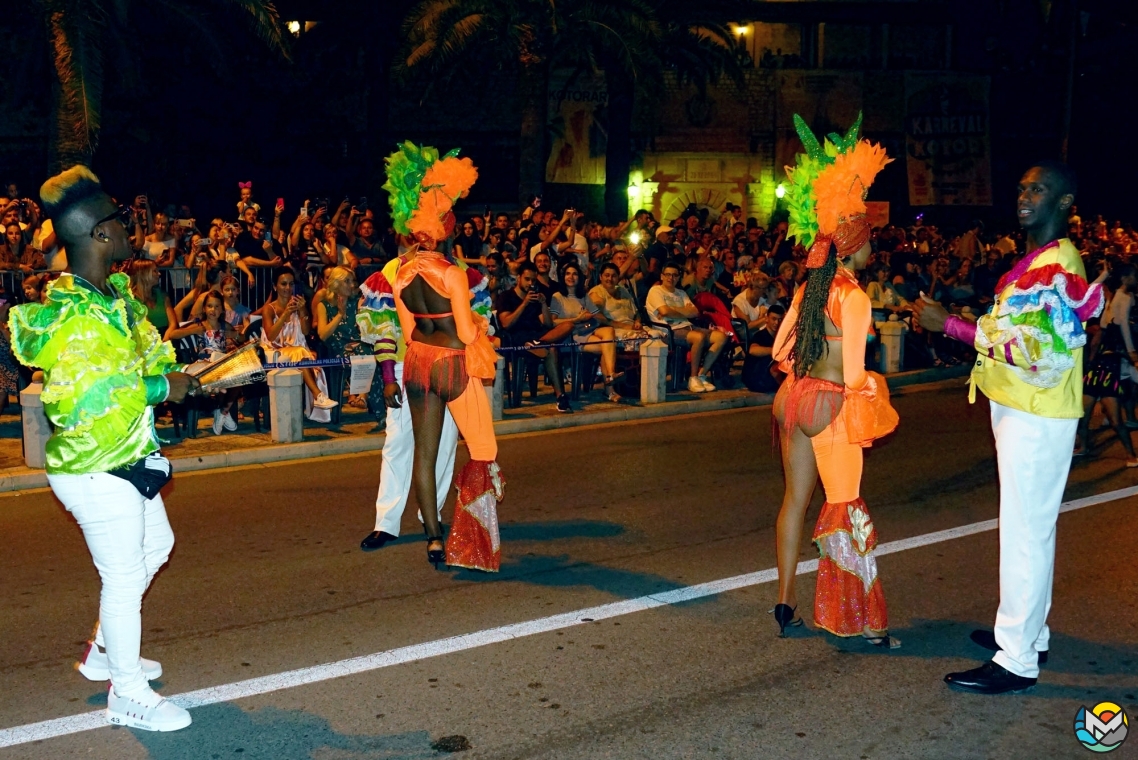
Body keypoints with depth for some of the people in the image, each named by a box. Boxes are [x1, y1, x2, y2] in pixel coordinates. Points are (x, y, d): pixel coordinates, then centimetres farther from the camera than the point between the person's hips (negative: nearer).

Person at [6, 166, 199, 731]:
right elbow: (82, 400, -31)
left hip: (127, 458, 10)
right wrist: (159, 387, -23)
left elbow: (141, 356, 18)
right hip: (95, 469, -10)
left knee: (156, 545, 26)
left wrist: (174, 376, -2)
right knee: (123, 576, 1)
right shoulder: (69, 314, -24)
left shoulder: (116, 292, 6)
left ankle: (105, 652, 42)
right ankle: (128, 694, 19)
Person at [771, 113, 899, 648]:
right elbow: (854, 372, -18)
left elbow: (780, 347, 12)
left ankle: (785, 602, 20)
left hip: (793, 395, 8)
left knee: (795, 498, 14)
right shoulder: (854, 297, -15)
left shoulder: (809, 288, 7)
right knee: (846, 508, 0)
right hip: (830, 404, -7)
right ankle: (862, 619, 6)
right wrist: (865, 407, -5)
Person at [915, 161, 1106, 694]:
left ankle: (1017, 660, -2)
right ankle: (1028, 632, 31)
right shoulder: (1034, 260, 15)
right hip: (1018, 410, 11)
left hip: (1037, 418, -10)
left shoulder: (1058, 265, -17)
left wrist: (951, 325, -25)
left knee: (1026, 531, -7)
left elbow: (1033, 347, -25)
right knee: (1031, 527, 18)